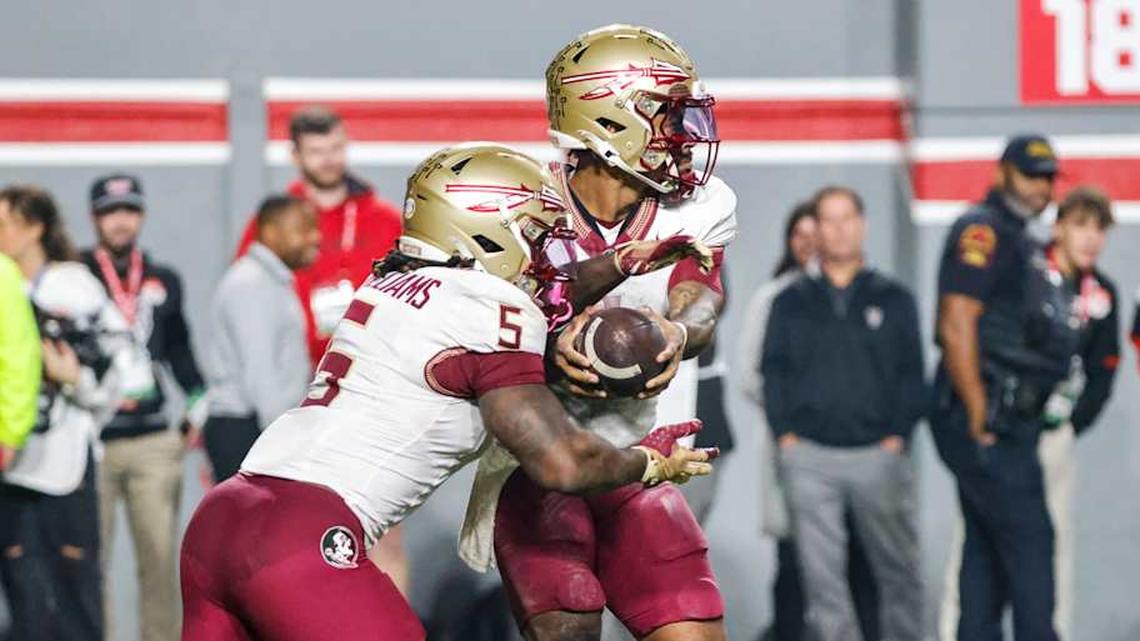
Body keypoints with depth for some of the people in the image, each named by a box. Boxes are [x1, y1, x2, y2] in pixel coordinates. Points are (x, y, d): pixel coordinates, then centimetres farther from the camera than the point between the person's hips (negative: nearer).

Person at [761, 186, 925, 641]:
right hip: (810, 456, 0)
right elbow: (773, 372, 10)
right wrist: (785, 433, -3)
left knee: (897, 569, 2)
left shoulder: (893, 300, 12)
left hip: (879, 452, 0)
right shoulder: (791, 303, 14)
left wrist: (897, 435, -4)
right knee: (821, 573, -5)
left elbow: (912, 375, 8)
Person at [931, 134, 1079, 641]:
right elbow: (956, 326, -18)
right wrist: (979, 415, -20)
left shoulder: (1020, 242, 22)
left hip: (1008, 423, 10)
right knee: (1027, 538, -10)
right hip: (987, 424, -10)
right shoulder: (984, 232, -9)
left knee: (985, 549, 9)